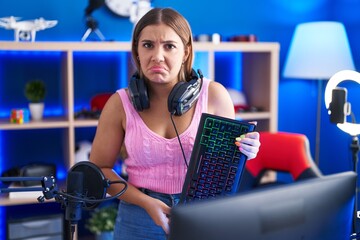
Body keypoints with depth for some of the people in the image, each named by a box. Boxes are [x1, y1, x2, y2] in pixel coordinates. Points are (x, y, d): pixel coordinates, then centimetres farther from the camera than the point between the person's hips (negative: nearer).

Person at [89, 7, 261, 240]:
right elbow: (99, 168, 0)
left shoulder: (213, 95, -8)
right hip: (141, 219, 0)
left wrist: (245, 151, -18)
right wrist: (146, 202, -12)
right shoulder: (121, 104, -8)